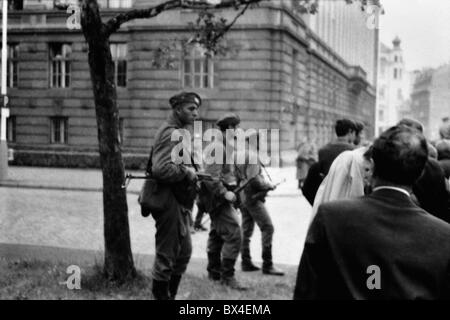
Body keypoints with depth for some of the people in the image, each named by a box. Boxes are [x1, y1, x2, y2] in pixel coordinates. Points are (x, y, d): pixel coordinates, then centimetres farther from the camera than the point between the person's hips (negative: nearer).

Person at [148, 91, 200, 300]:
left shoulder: (179, 132, 17)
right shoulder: (171, 133, -17)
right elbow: (161, 169, -30)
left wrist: (191, 174, 10)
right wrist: (187, 173, -18)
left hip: (179, 203, 11)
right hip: (169, 202, -11)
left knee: (184, 251, 18)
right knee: (167, 254, 0)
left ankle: (171, 294, 30)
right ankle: (161, 295, 12)